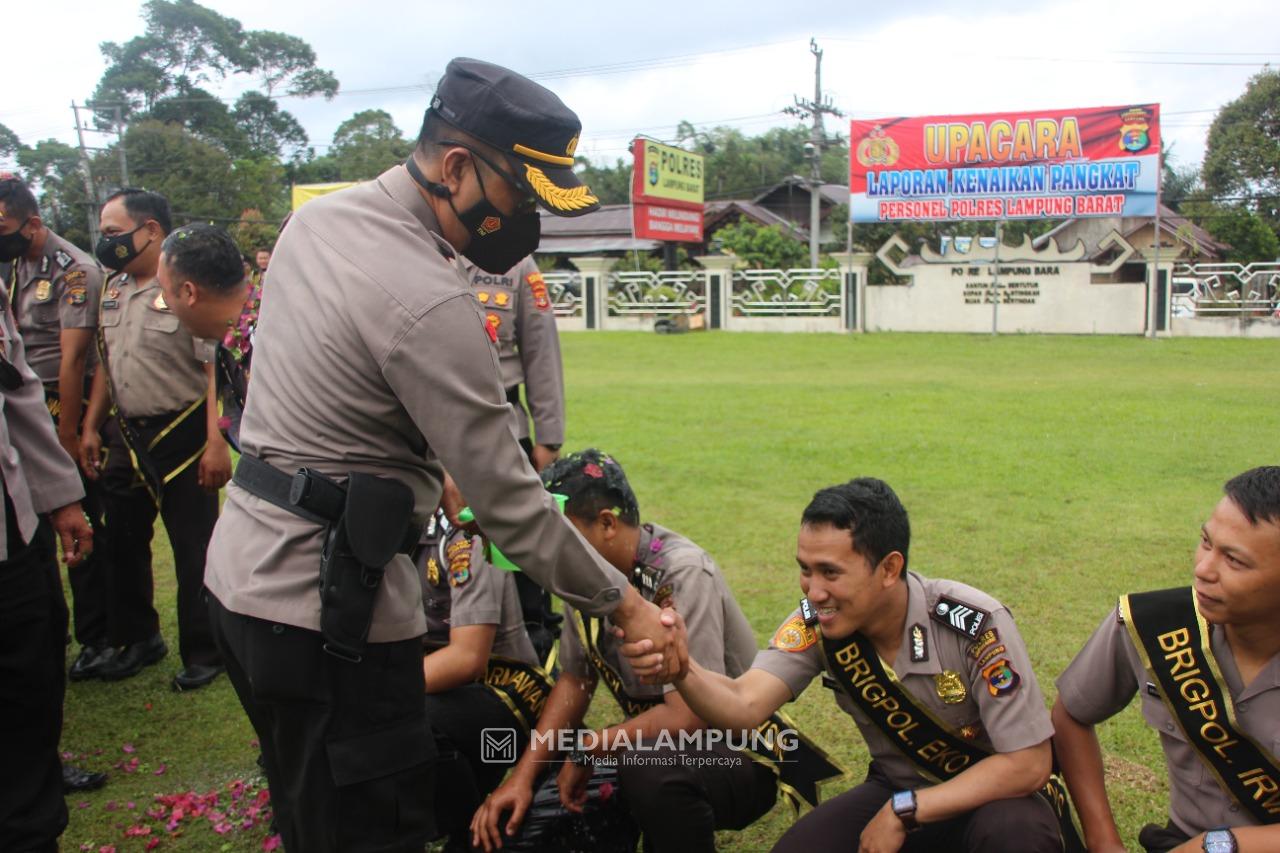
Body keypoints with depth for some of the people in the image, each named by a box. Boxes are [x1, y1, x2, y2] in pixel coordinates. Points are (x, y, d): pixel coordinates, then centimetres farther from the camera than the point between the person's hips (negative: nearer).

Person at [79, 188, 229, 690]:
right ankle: (138, 639, 34)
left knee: (194, 551, 1)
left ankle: (202, 652, 15)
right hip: (126, 438, 8)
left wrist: (216, 442, -22)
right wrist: (91, 427, 15)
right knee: (124, 545, 17)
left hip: (181, 436, -8)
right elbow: (106, 364, 19)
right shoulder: (114, 289, 11)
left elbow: (216, 369, -18)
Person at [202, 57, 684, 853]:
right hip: (326, 600, -10)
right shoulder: (430, 303, -23)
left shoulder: (317, 218, 6)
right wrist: (626, 604, -10)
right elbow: (510, 502, -20)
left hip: (244, 567, 10)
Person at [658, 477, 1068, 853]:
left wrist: (904, 813, -24)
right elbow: (746, 705, -30)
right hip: (896, 787, 4)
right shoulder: (817, 622, -17)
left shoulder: (976, 624, -27)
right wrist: (681, 670, -51)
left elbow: (1029, 763, -23)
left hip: (991, 792, -3)